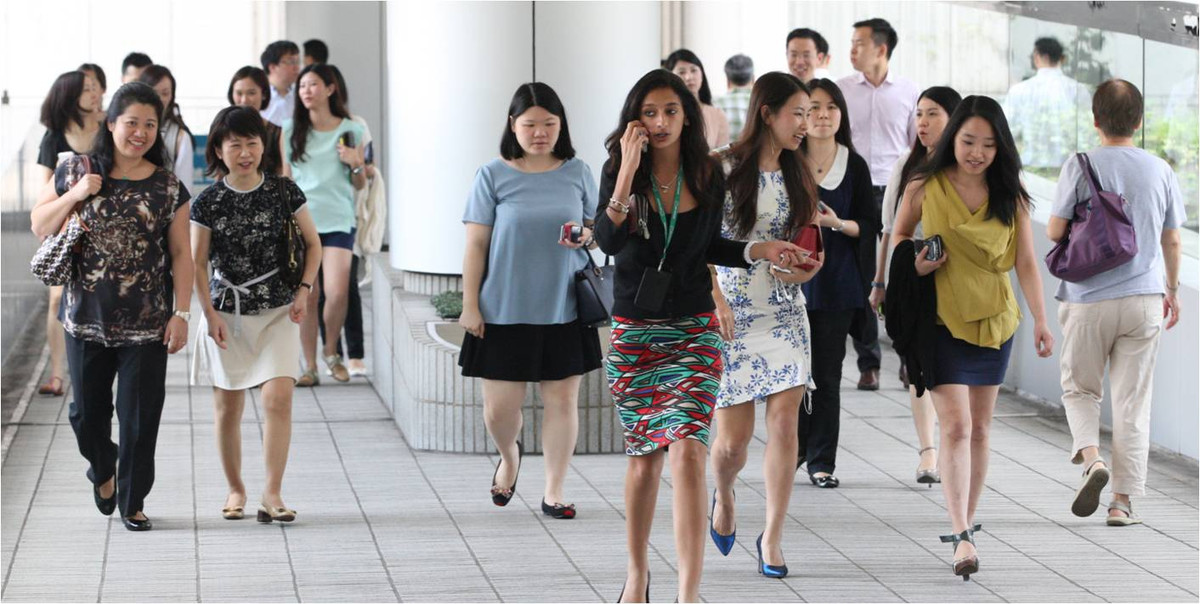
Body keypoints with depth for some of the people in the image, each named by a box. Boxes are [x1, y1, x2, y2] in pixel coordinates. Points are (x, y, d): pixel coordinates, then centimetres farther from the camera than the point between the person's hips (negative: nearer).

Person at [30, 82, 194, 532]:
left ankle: (132, 502, 16)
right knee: (87, 411, 9)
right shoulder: (77, 171, 2)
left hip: (147, 325, -1)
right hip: (86, 320, 1)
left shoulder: (168, 188, 2)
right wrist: (76, 194, -12)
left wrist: (181, 313, -3)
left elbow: (180, 254, 4)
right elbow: (39, 226, 4)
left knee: (140, 417, 1)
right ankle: (103, 472, 39)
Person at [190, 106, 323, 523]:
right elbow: (197, 264, 1)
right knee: (228, 407, 6)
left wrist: (304, 289, -5)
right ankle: (235, 489, 23)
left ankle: (272, 495, -12)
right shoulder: (208, 203, -5)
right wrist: (210, 313, -6)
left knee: (278, 398, -14)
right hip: (227, 312, 0)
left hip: (277, 310, 0)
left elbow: (312, 243, 7)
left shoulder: (283, 191, -3)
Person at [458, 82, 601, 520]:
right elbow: (475, 244, -1)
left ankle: (553, 492, 15)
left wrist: (588, 235, -10)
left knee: (562, 401, 3)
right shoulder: (493, 176, -2)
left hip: (564, 310, 2)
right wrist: (470, 306, -5)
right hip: (505, 311, -2)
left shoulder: (577, 172, 5)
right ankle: (509, 456, 34)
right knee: (500, 407, 1)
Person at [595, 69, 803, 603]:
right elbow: (609, 242, -21)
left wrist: (758, 250, 0)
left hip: (694, 332, 0)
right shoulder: (618, 171, -5)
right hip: (634, 333, 0)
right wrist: (628, 170, -27)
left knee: (687, 451, -16)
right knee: (644, 456, 12)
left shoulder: (707, 177, 1)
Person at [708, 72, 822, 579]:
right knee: (734, 438, -3)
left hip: (785, 314, 4)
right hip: (731, 315, -4)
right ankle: (723, 495, 32)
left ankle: (772, 537, 1)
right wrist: (716, 299, -17)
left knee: (783, 421, -7)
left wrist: (806, 269, -1)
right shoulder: (721, 170, -6)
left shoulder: (797, 176, 10)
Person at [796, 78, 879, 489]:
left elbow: (870, 225, 5)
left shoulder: (855, 166, 5)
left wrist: (837, 223, -13)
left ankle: (821, 460, 9)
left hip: (838, 282, 1)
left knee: (827, 374, 2)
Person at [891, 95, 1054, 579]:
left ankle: (966, 522, 24)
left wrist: (1041, 321, -8)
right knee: (955, 426, -12)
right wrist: (914, 264, -12)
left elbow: (1026, 262, 0)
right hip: (942, 321, -3)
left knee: (978, 429, 11)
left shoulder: (1009, 197, 1)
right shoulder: (925, 188, -5)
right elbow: (899, 236, 9)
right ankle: (963, 536, -17)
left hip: (994, 321, 3)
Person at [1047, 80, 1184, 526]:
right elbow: (1172, 241, 8)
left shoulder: (1080, 167, -9)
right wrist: (1172, 291, 23)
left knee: (1079, 389, 15)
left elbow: (1055, 231, -9)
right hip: (1143, 298, 2)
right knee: (1132, 401, 6)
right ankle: (1123, 500, 5)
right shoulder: (1160, 171, 1)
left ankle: (1090, 456, -11)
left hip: (1089, 299, -2)